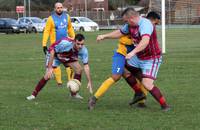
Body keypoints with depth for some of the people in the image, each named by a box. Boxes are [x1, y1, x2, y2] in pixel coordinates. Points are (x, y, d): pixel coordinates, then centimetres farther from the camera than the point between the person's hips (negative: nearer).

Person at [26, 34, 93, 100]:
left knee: (79, 69, -14)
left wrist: (89, 82, -28)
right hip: (55, 55, -4)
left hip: (69, 56, 4)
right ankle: (34, 94, -1)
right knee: (48, 76, -16)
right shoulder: (65, 43, -41)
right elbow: (52, 50, -32)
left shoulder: (83, 50, -29)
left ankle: (74, 93, 4)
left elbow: (86, 66, -24)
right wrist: (50, 68, -37)